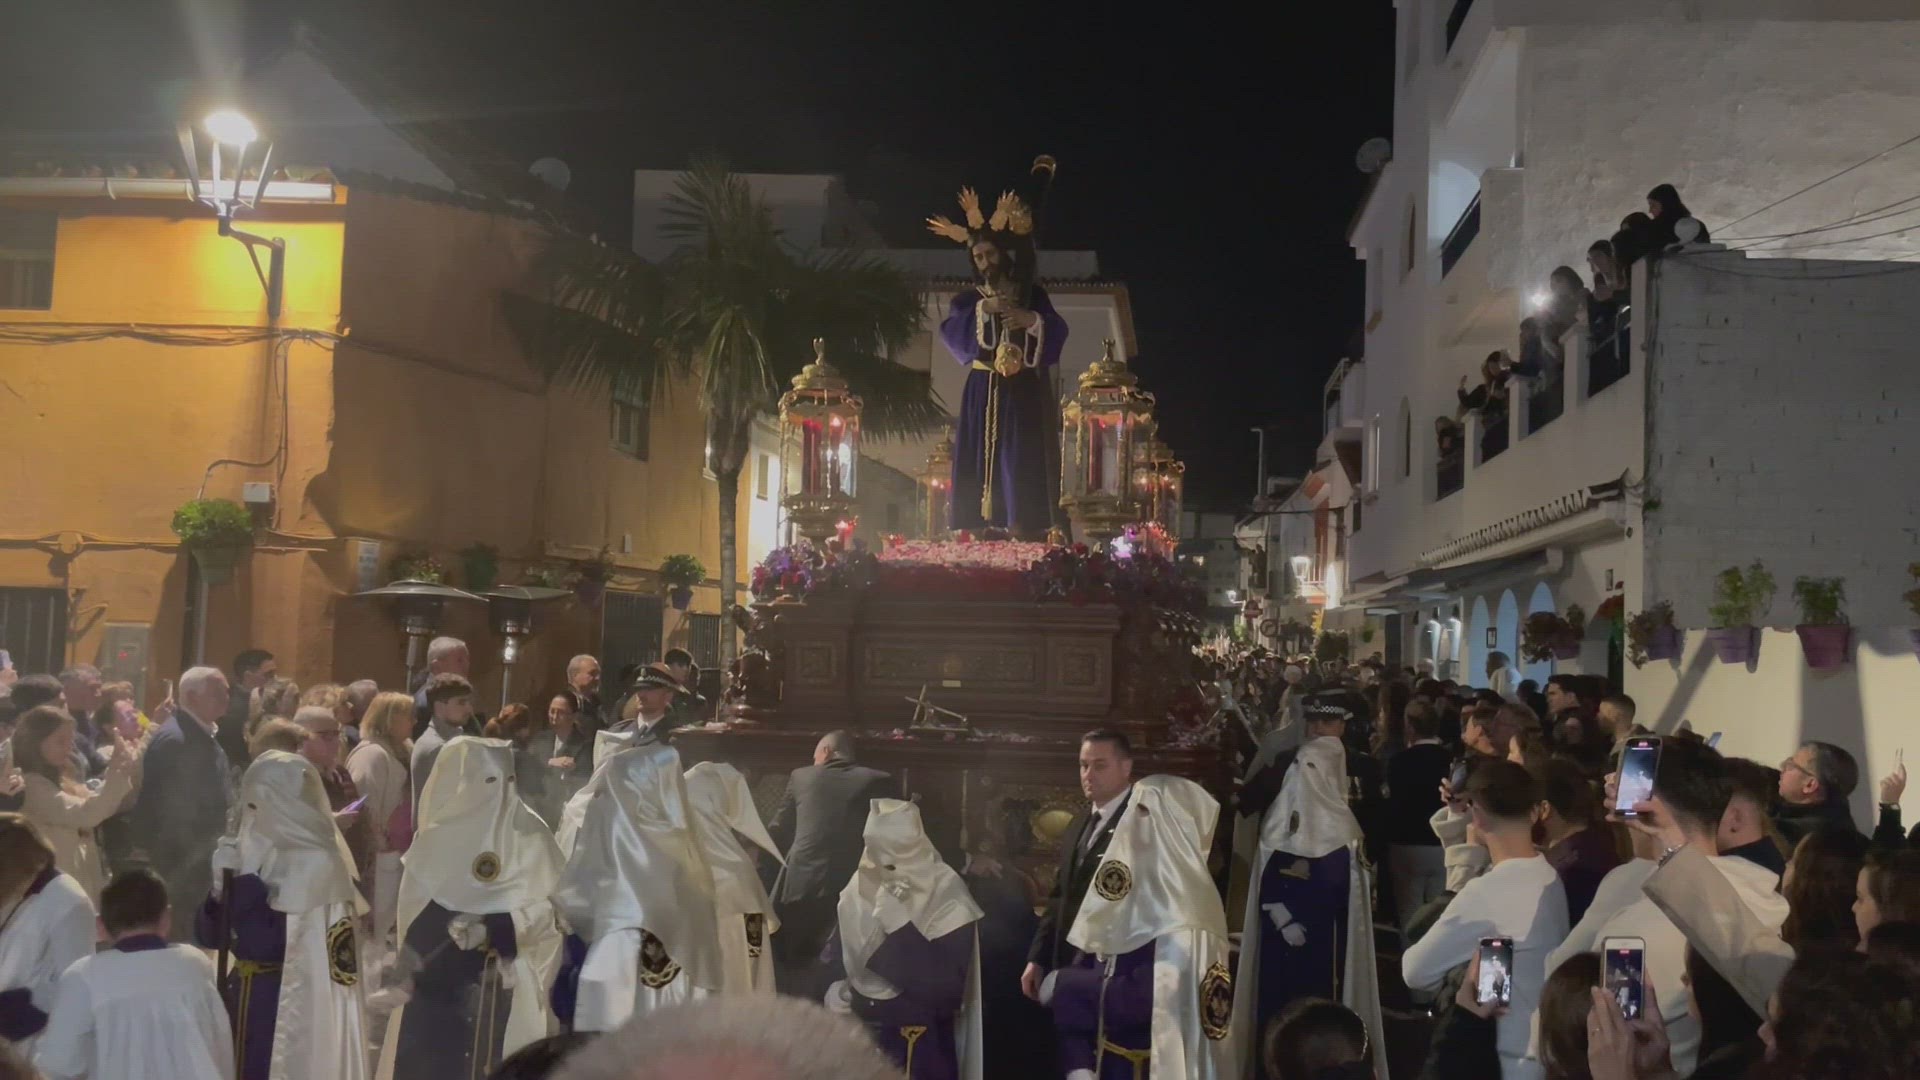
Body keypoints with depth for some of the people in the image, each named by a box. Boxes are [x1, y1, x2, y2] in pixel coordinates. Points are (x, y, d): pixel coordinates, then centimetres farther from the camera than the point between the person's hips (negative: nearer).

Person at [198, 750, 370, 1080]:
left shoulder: (314, 863, -16)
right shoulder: (259, 852, 7)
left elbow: (263, 944, -21)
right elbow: (210, 935, 8)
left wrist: (241, 881, -14)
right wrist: (222, 887, -9)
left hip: (294, 1013, -7)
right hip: (252, 1004, 7)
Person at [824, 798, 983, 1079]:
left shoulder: (946, 895, -15)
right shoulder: (861, 885, 1)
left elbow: (946, 990, -22)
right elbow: (840, 951, 17)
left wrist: (898, 922, -25)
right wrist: (835, 990, -2)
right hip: (858, 1034, 5)